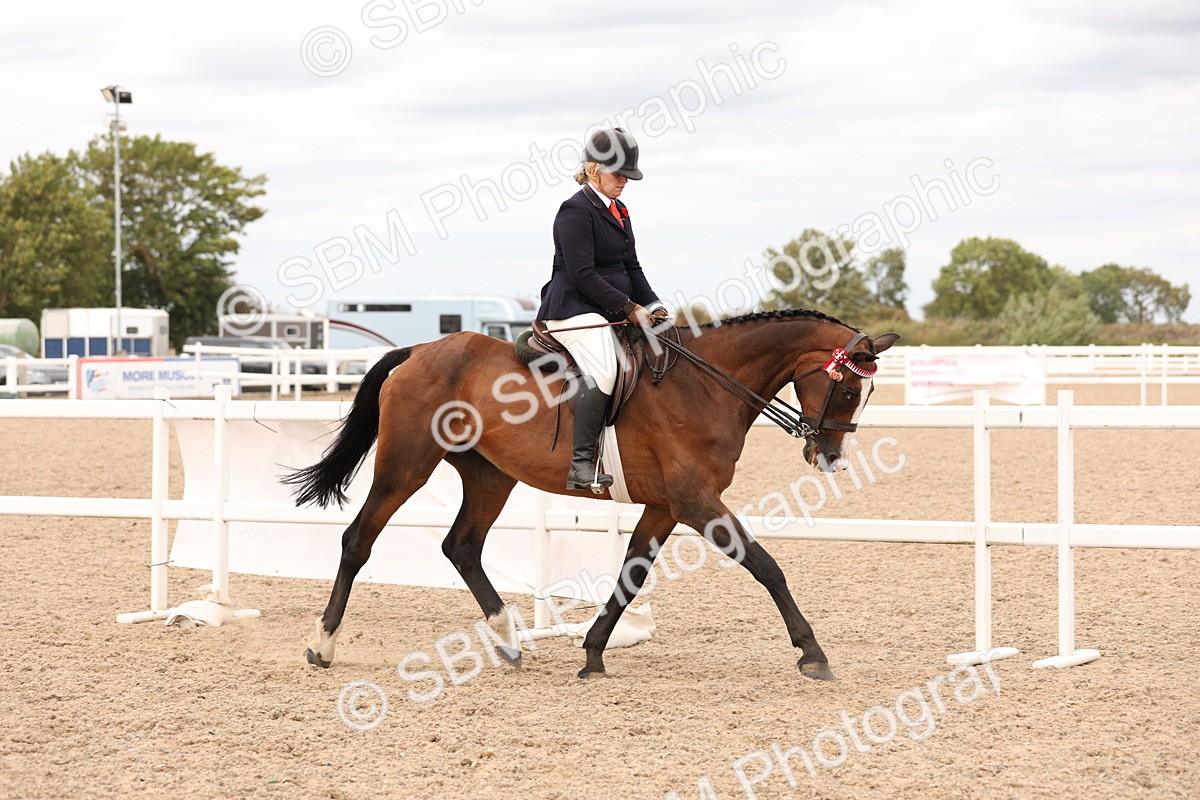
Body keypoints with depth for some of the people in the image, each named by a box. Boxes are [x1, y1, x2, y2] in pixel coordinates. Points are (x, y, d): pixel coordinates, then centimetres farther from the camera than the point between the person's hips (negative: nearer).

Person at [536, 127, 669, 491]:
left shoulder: (618, 211, 19)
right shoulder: (576, 211, -10)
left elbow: (631, 268, 22)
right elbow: (582, 274, -17)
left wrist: (653, 307, 6)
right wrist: (630, 309, -18)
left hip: (614, 310, 10)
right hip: (575, 308, -10)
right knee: (603, 371, -32)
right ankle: (581, 464, -35)